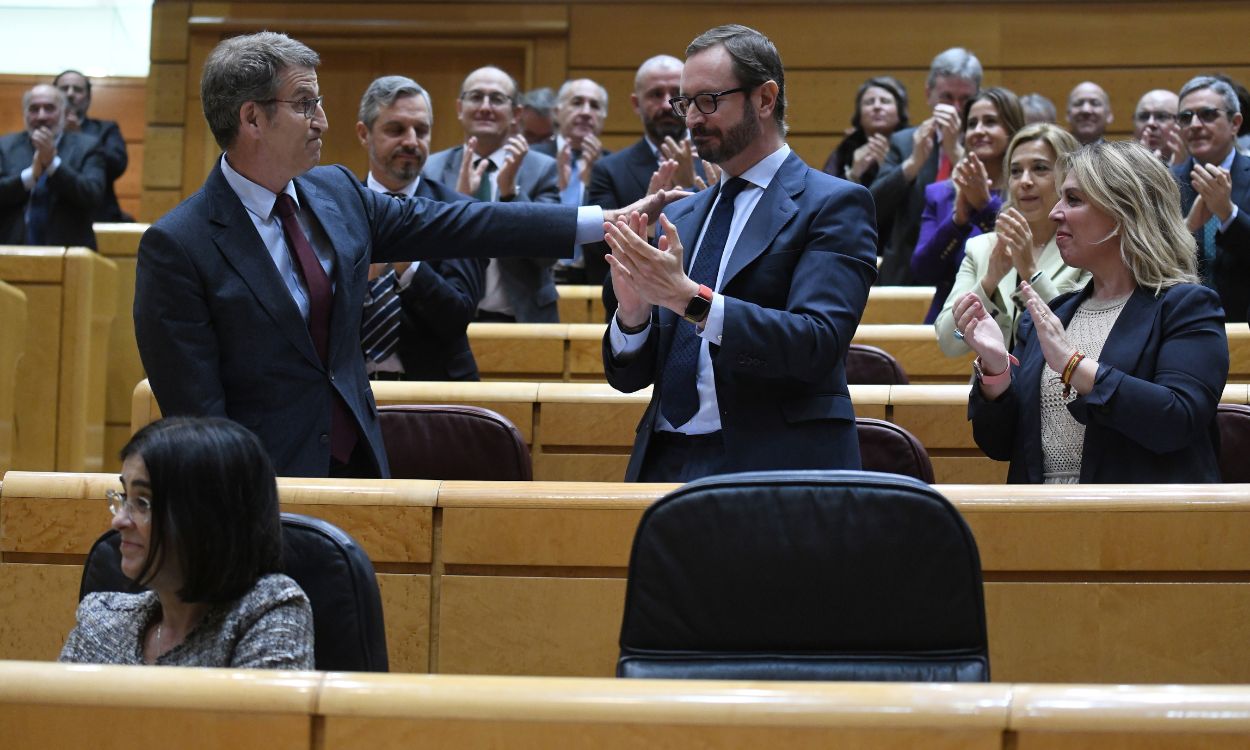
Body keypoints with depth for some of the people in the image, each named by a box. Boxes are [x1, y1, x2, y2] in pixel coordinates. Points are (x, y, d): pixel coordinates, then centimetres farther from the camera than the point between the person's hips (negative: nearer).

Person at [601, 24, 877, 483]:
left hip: (772, 469, -5)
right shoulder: (679, 218, 17)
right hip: (664, 463, 5)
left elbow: (819, 345, -14)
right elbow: (629, 376, 15)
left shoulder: (833, 205, 0)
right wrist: (633, 311, -6)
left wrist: (692, 299, -22)